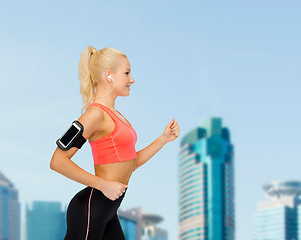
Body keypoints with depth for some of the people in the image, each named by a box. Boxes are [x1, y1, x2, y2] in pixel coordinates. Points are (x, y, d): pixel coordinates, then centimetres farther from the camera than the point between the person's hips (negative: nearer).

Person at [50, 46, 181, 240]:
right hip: (90, 208, -10)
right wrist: (103, 184, -21)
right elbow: (58, 161, -21)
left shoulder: (114, 115, 15)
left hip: (108, 211, 10)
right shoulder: (96, 114, -14)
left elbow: (129, 165, 20)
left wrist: (164, 139, 14)